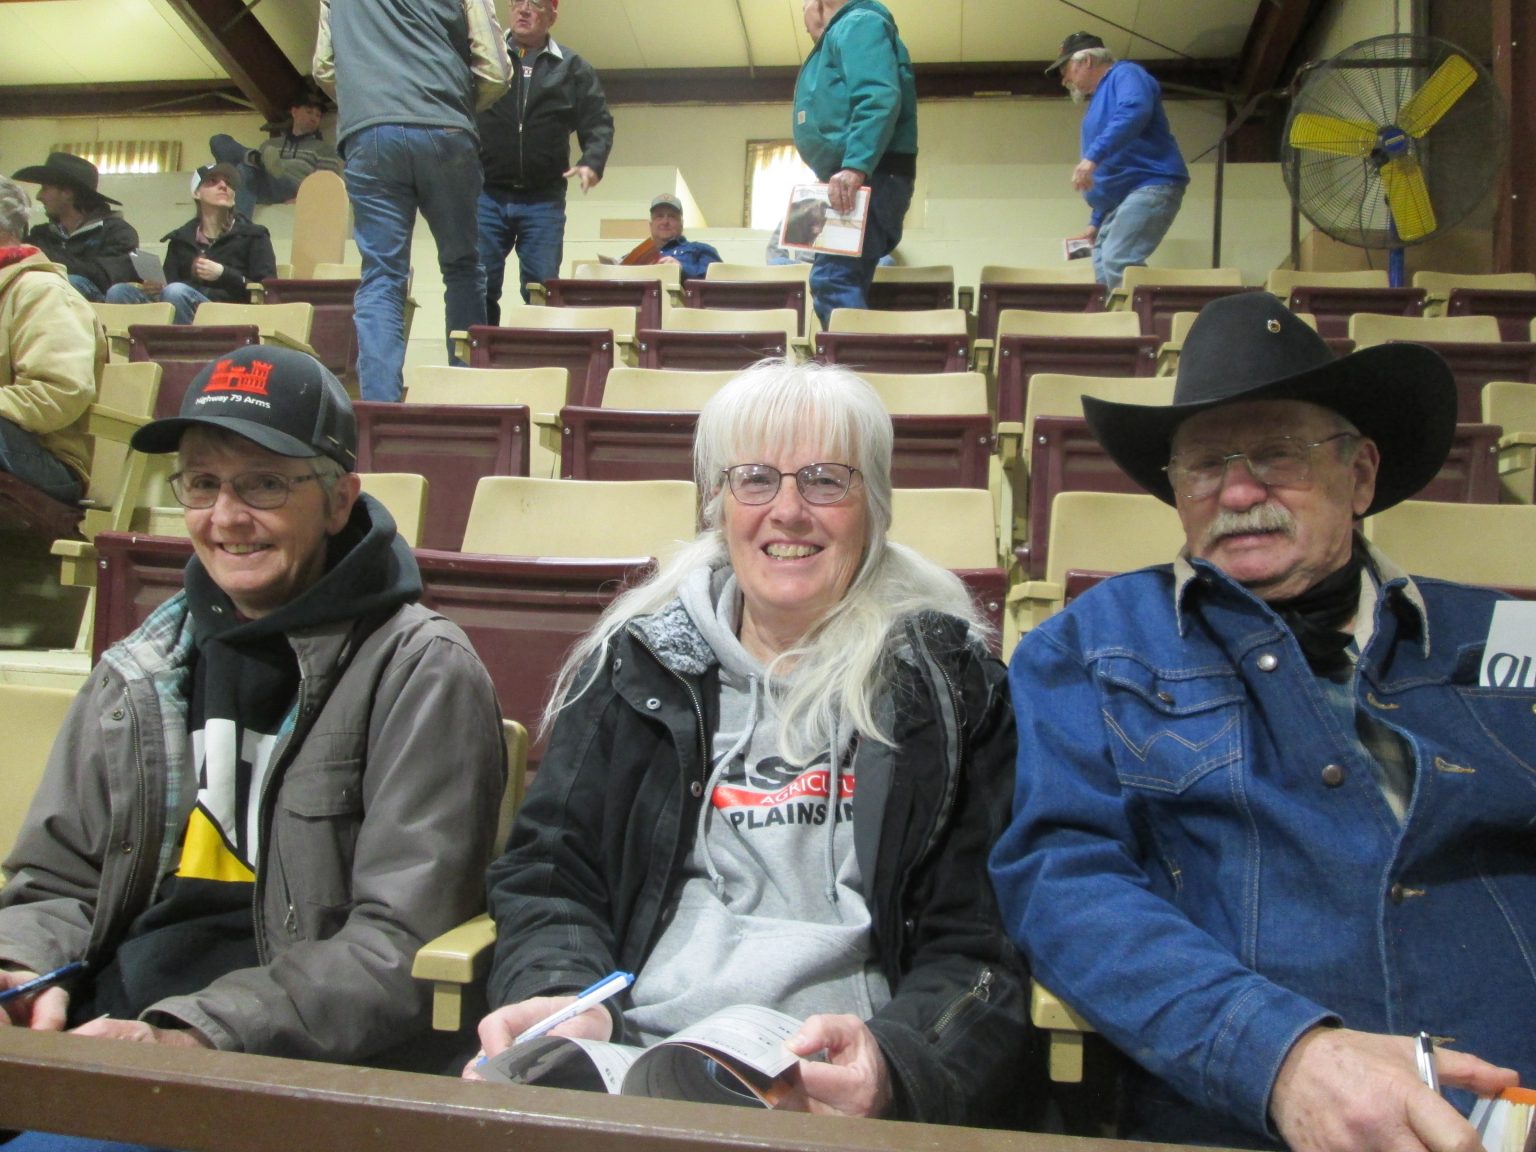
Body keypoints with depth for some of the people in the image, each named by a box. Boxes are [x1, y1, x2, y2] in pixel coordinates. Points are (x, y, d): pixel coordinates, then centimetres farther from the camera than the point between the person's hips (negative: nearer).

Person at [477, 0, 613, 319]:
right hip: (486, 194, 0)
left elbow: (598, 124, 8)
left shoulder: (573, 67, 12)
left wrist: (592, 162, -12)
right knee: (478, 286, -2)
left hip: (543, 200, 0)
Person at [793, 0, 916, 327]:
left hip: (867, 178, -11)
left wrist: (855, 166, -30)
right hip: (848, 182, 11)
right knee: (843, 281, 9)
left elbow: (880, 99, -20)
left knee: (833, 280, -21)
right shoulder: (839, 35, 29)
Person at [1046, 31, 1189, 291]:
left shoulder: (1125, 74, 1)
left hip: (1151, 186, -10)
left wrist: (1093, 156, -31)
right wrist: (1096, 223, 24)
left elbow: (1134, 112, -24)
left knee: (1117, 262, -26)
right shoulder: (1098, 100, 28)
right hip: (1121, 198, 10)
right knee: (1103, 267, 2)